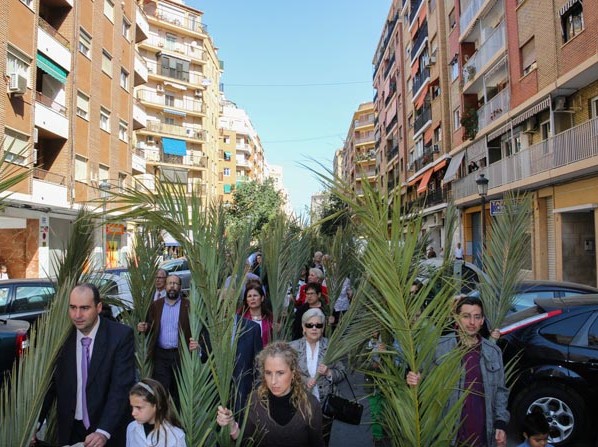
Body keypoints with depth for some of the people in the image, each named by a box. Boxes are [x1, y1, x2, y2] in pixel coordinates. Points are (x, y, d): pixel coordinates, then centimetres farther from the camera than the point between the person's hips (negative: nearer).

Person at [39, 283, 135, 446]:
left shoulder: (121, 335, -18)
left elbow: (121, 386, -21)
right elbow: (51, 381, -1)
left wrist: (104, 431, -30)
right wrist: (35, 421, -13)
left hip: (110, 428, -3)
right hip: (70, 429, 3)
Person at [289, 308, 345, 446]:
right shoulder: (293, 347, -5)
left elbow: (341, 373, 1)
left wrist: (329, 373, -18)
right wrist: (304, 381, -20)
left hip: (324, 405, 1)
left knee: (323, 441, 15)